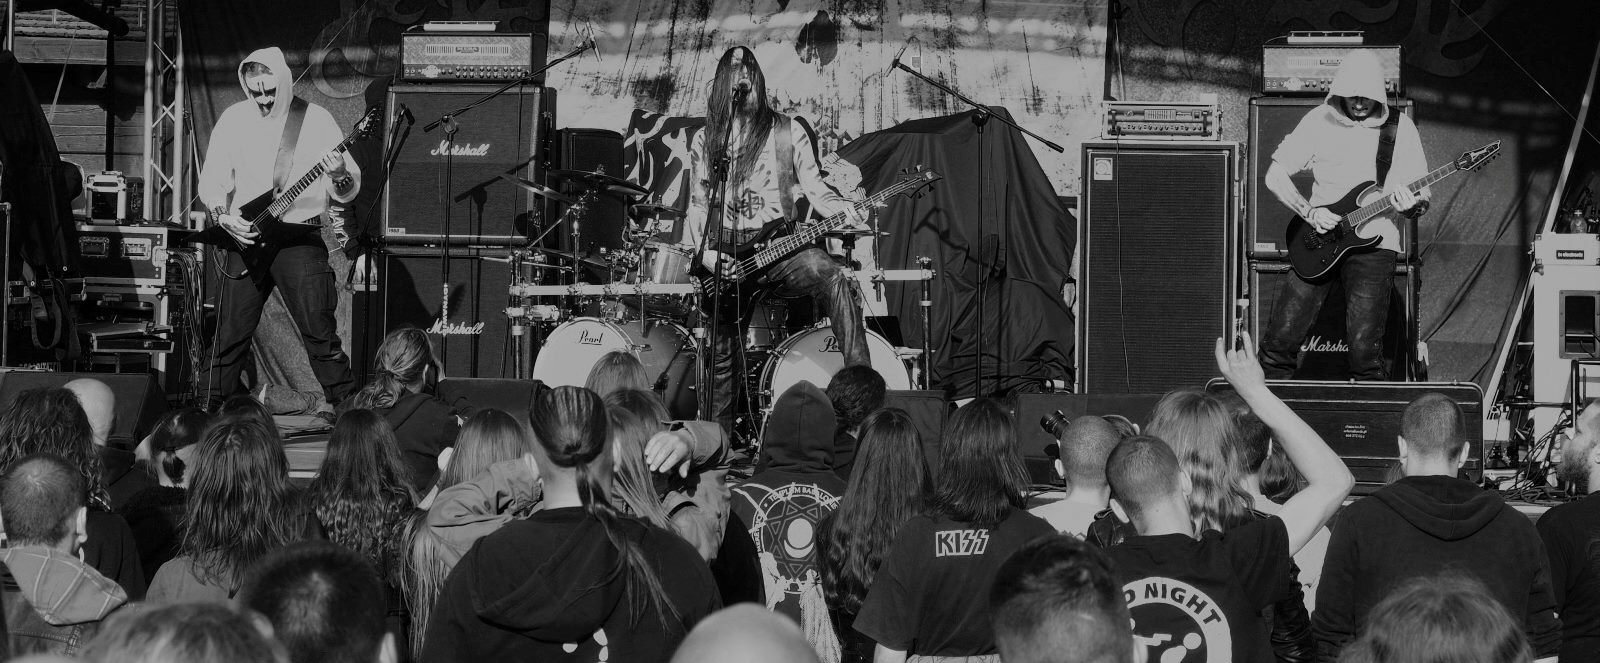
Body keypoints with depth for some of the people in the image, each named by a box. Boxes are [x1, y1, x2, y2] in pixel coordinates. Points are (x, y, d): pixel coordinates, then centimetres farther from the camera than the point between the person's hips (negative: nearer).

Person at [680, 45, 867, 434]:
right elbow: (697, 202, 13)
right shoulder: (705, 140, 14)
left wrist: (843, 208, -19)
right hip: (726, 248, 2)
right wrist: (701, 250, -3)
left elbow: (813, 186, 2)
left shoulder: (788, 132, 8)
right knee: (722, 352, 3)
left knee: (833, 280, -33)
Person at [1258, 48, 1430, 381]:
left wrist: (1411, 205, -18)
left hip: (1373, 244, -1)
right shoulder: (1319, 120, 3)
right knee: (1279, 341, -4)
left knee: (1364, 351, -13)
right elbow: (1275, 176, 6)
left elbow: (1422, 199, 5)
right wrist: (1309, 212, -9)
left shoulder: (1398, 126, 2)